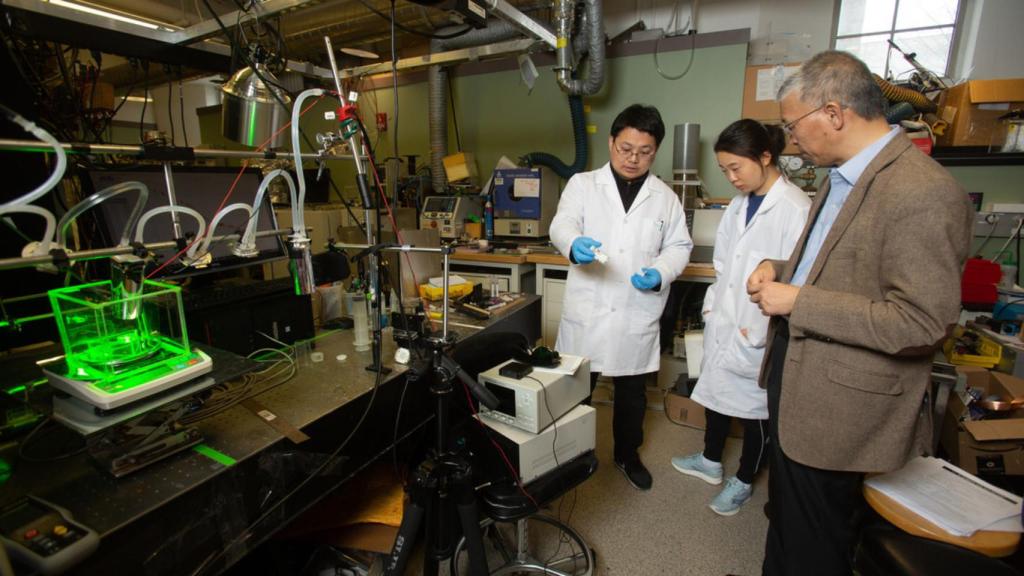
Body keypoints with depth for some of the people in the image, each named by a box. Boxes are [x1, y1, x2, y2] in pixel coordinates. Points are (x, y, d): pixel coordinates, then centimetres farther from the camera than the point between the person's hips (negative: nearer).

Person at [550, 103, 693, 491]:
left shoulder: (665, 197, 8)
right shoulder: (582, 184, 2)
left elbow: (679, 246, 10)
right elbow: (562, 224, -13)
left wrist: (661, 271, -12)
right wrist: (574, 243, -37)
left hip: (637, 316, 2)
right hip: (588, 312, -2)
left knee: (632, 393, 17)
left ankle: (627, 454, 41)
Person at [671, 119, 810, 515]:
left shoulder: (796, 209, -19)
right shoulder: (739, 204, 6)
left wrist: (758, 331, -18)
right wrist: (712, 305, 7)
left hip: (760, 334, -7)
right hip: (723, 323, 7)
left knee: (754, 407, 12)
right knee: (715, 388, 21)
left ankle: (744, 482, 35)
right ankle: (711, 461, 44)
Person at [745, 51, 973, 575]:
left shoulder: (924, 193, -21)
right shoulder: (841, 175, 8)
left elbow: (921, 322, -24)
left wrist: (797, 302, -22)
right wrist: (782, 270, 0)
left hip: (838, 405, -9)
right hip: (794, 376, 9)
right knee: (785, 514, 28)